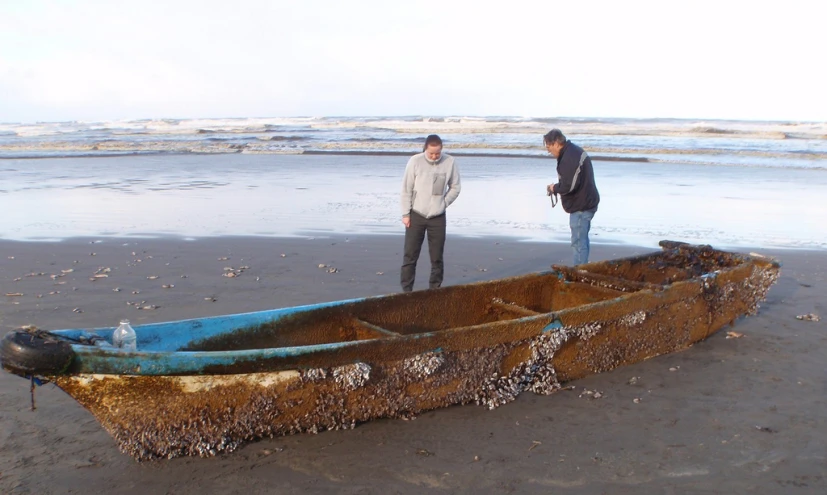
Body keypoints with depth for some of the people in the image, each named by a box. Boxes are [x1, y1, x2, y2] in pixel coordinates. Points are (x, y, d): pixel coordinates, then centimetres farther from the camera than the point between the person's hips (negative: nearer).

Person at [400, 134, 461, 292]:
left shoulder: (450, 162, -6)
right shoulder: (415, 161, -10)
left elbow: (455, 188, 6)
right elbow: (406, 189, -5)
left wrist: (443, 204, -4)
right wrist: (406, 214, -5)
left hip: (438, 217, 1)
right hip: (416, 215, -1)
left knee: (437, 257, 6)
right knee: (410, 255, 1)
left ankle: (435, 289, 18)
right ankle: (406, 290, 9)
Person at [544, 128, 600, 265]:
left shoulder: (569, 158, -23)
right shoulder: (573, 150, 10)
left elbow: (569, 186, -29)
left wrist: (554, 188, -10)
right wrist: (557, 187, 7)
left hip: (581, 206, -11)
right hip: (586, 203, 11)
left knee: (578, 242, -7)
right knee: (582, 239, 21)